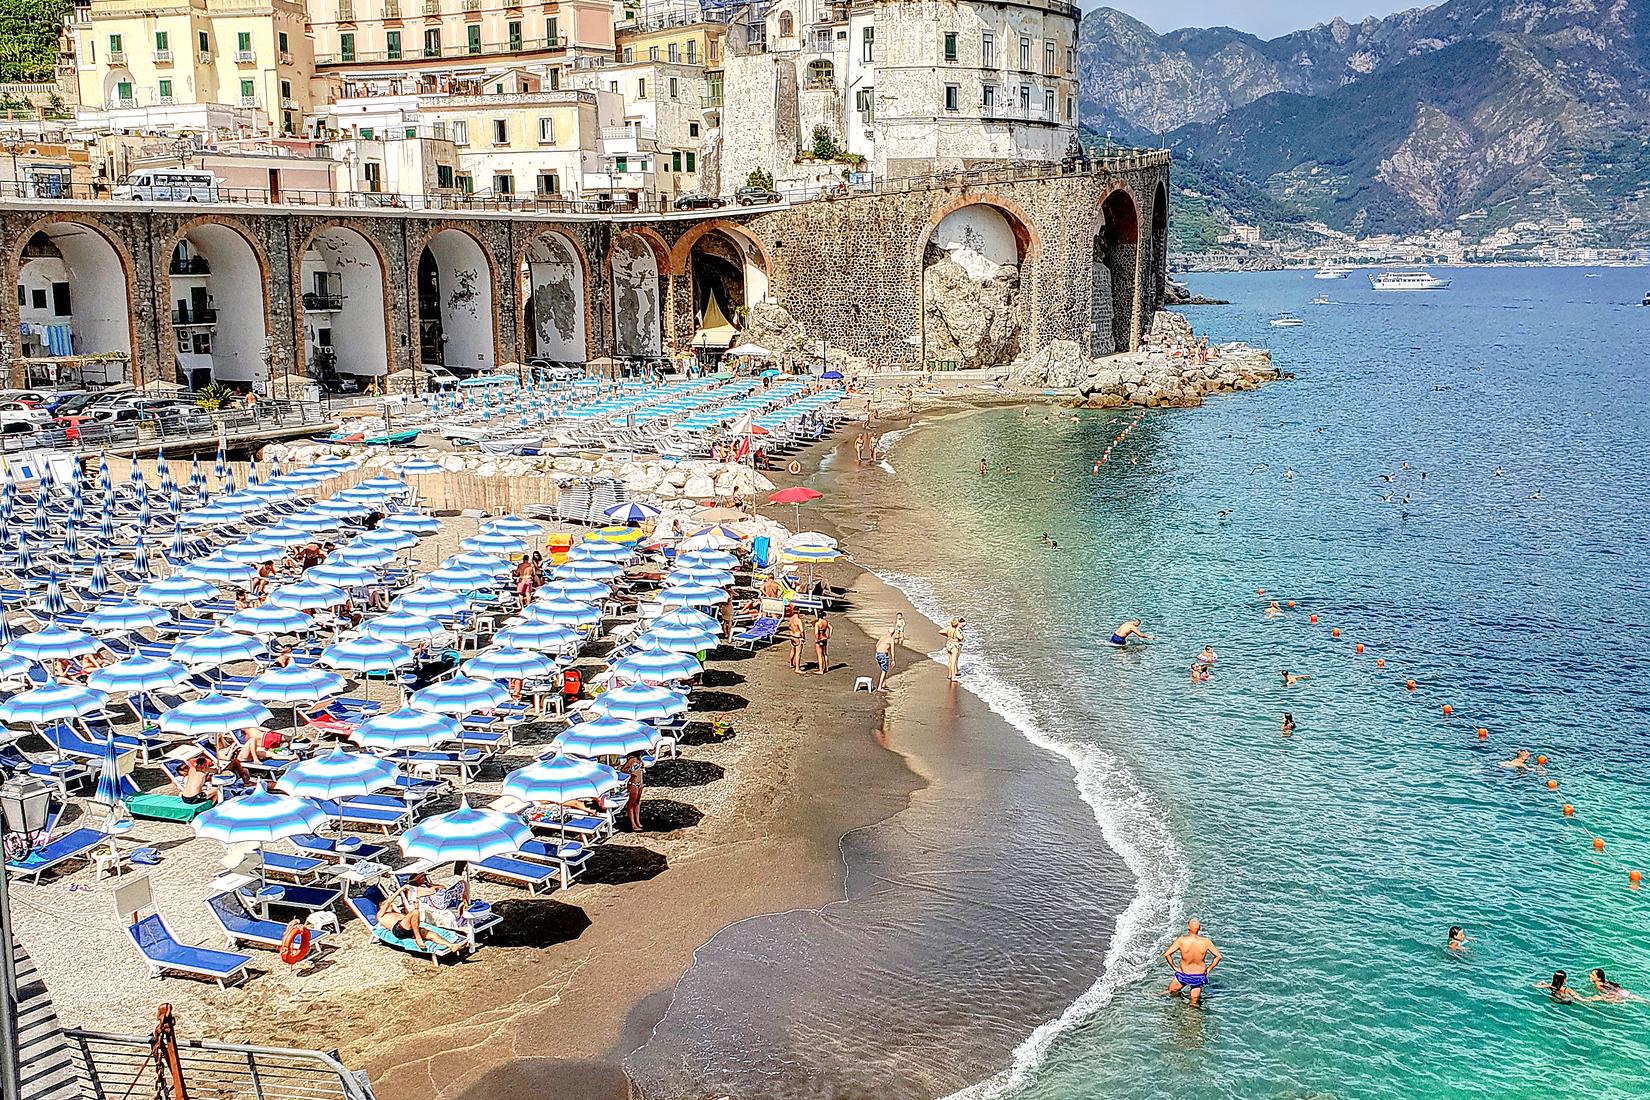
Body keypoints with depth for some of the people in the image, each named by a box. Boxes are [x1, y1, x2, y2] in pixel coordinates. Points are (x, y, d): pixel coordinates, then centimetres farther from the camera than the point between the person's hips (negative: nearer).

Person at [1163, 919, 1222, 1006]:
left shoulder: (1181, 940, -20)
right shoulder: (1206, 942, -16)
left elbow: (1166, 954, -20)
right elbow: (1218, 956, -8)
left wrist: (1174, 967, -6)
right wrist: (1209, 969, 3)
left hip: (1184, 975, -1)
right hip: (1200, 976, 1)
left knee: (1170, 992, 23)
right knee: (1195, 1002, 19)